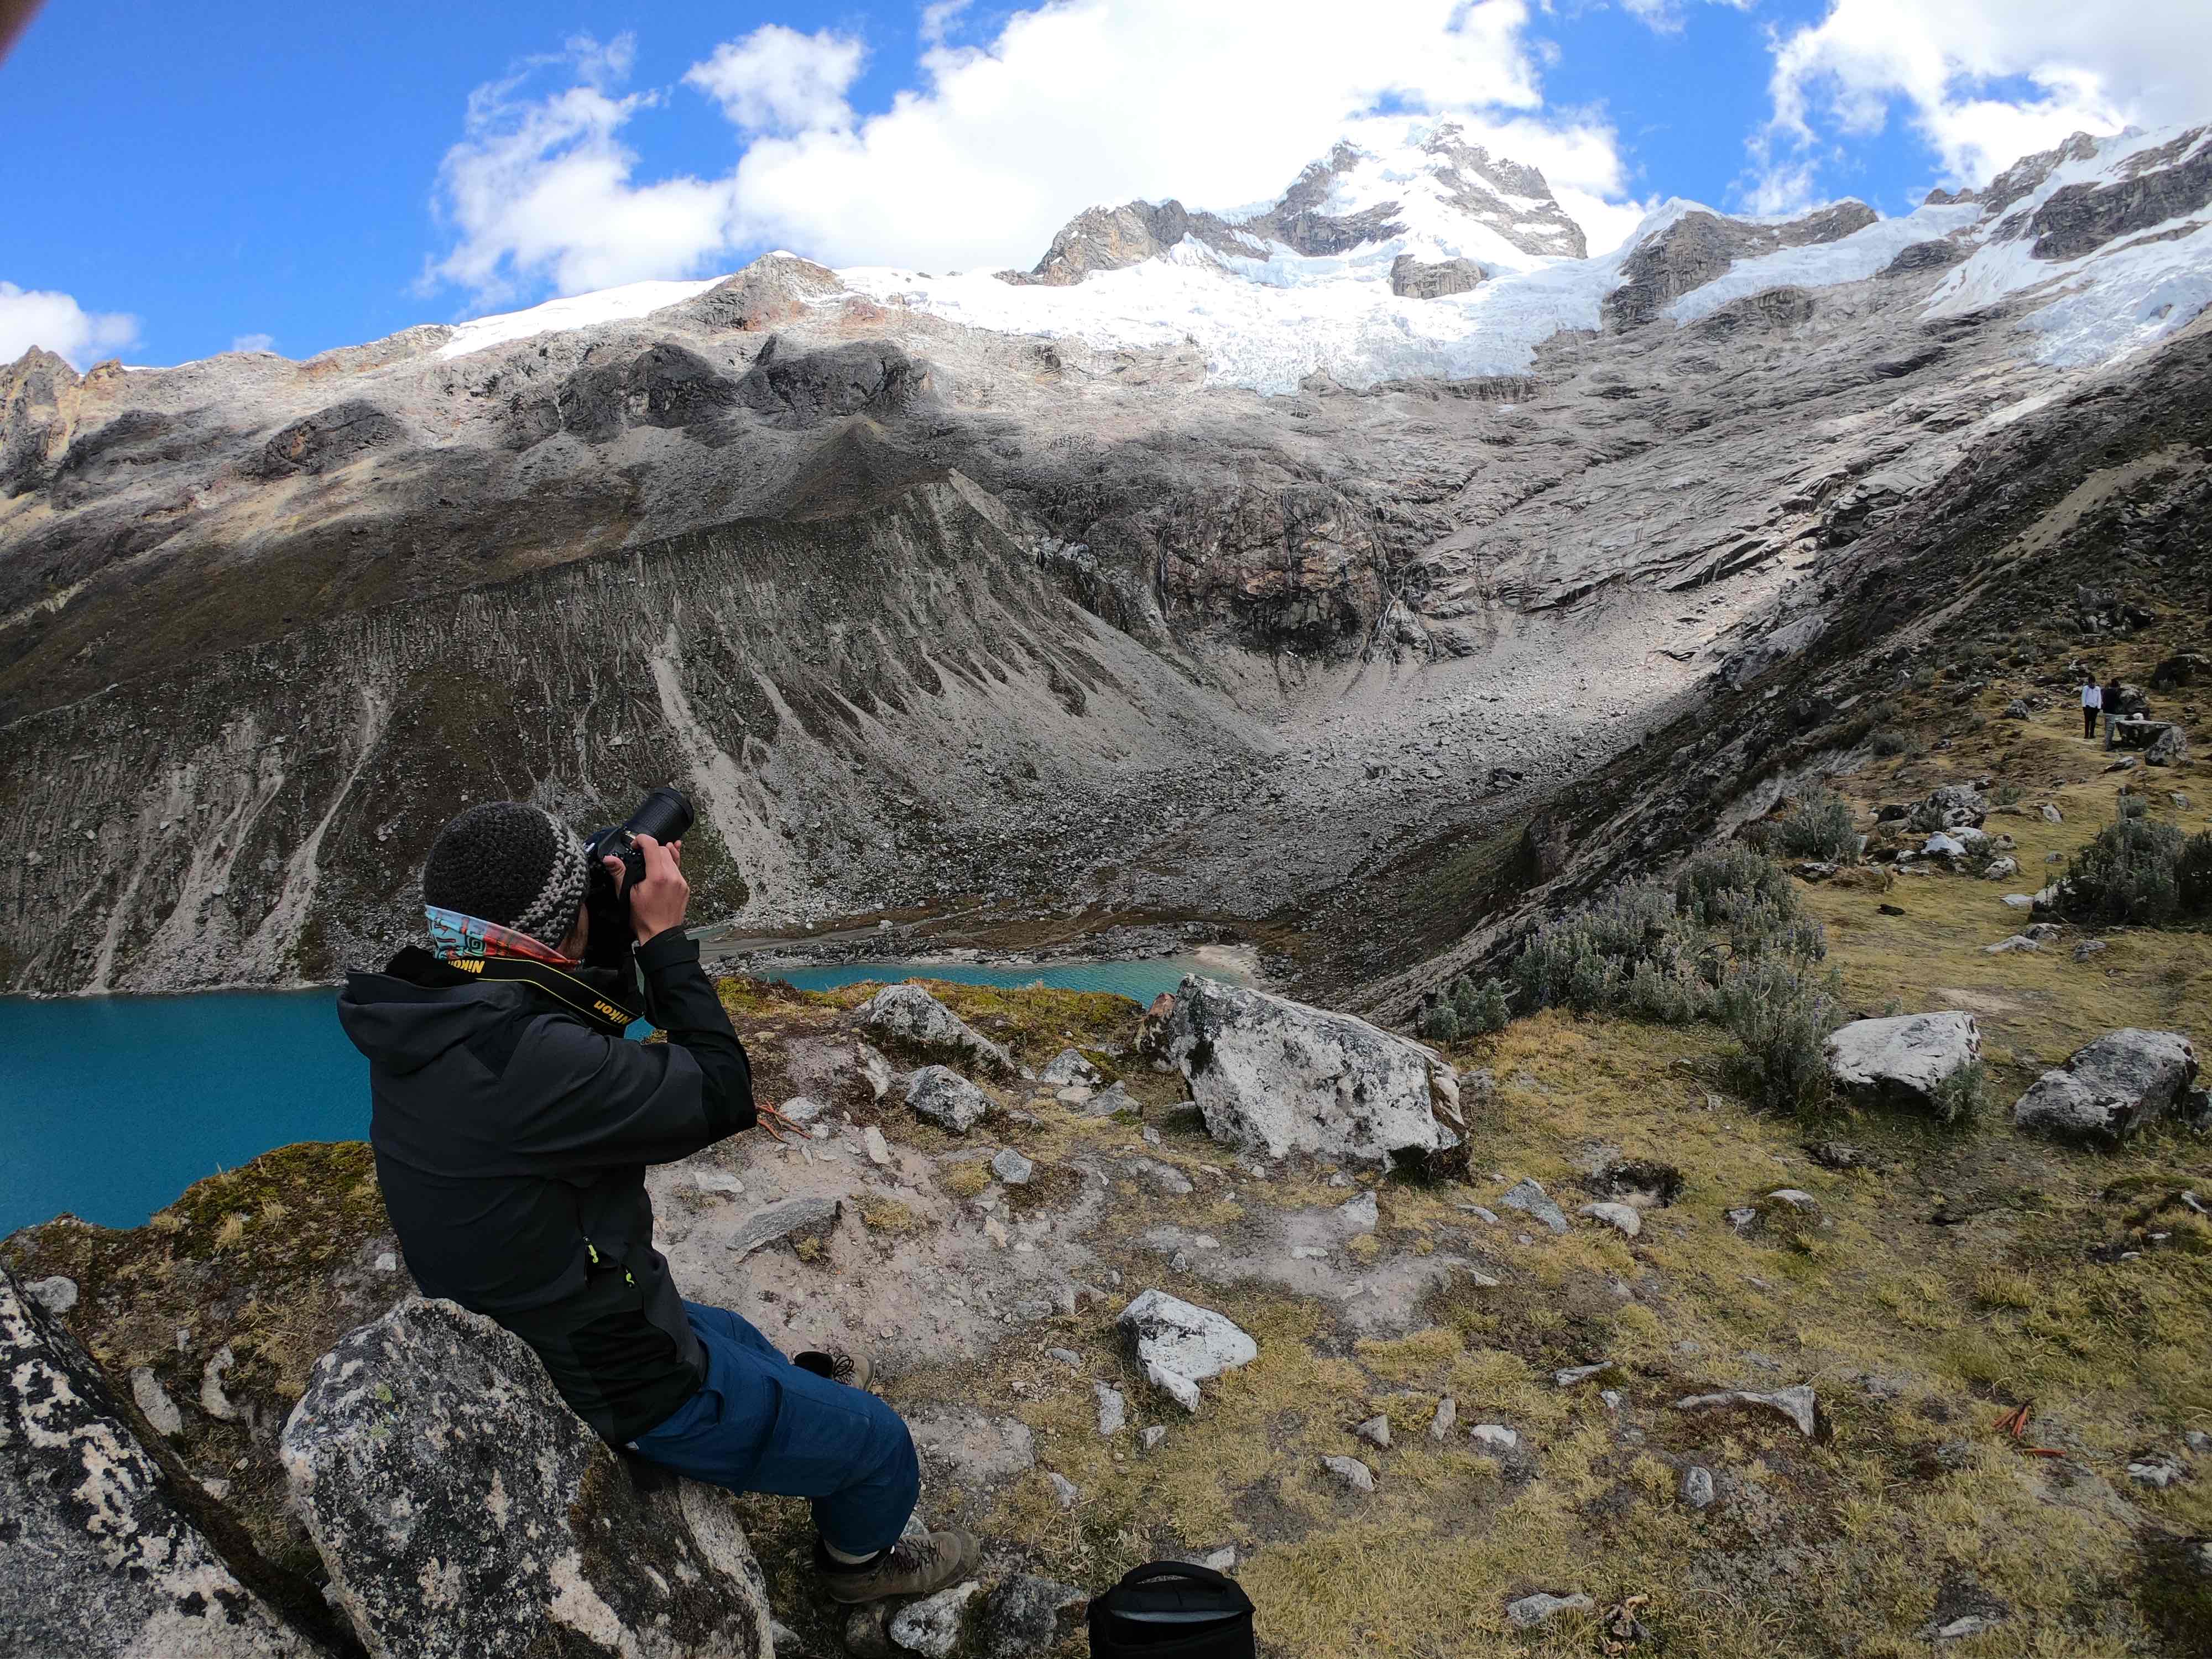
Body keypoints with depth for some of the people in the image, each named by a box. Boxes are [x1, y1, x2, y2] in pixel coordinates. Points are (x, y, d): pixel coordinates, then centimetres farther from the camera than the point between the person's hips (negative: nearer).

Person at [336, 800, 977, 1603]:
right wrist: (666, 938, -19)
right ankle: (859, 1556, 40)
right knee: (878, 1442, 11)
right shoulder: (523, 1060, -38)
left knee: (730, 1337, 37)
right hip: (621, 1392, -9)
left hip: (510, 1342, 9)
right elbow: (721, 1096, -27)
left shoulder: (419, 1024, -8)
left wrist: (620, 931, -3)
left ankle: (797, 1387, 66)